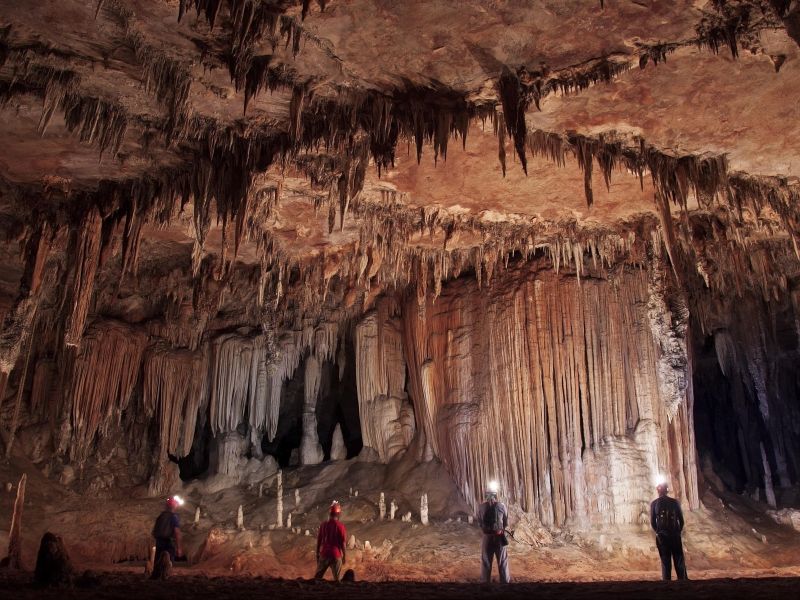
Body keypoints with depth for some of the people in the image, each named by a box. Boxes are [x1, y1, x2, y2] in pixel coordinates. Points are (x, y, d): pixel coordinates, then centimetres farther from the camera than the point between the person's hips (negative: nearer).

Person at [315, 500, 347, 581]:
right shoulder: (340, 526, -10)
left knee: (318, 576, 13)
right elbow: (342, 543, -8)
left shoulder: (323, 524, 1)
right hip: (336, 555, -3)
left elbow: (319, 540, 5)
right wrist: (344, 556, 2)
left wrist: (317, 554, 15)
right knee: (336, 578, 7)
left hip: (324, 554, 3)